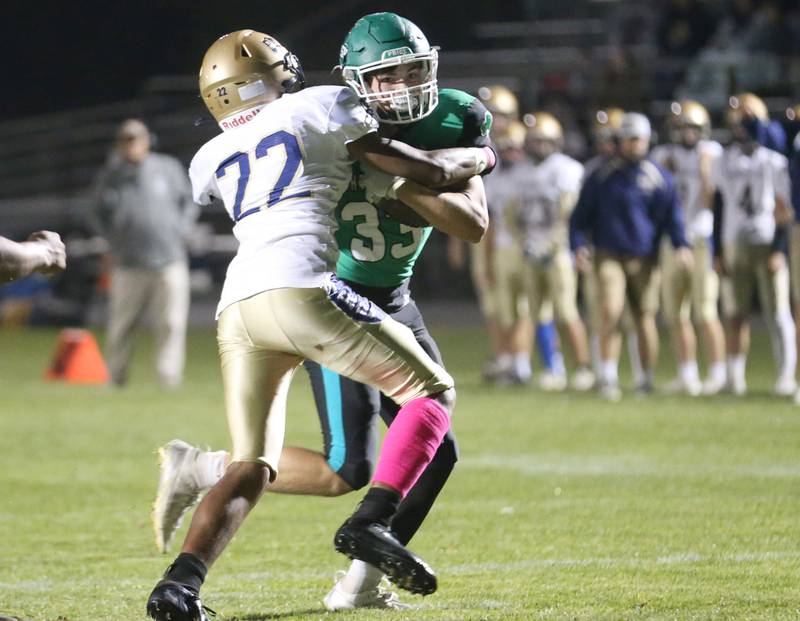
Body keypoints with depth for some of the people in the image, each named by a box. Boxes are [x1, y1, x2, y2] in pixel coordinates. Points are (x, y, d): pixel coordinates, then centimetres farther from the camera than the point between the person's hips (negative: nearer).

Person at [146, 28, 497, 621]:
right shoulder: (321, 106, 14)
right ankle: (371, 522, -10)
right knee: (432, 392, 9)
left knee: (251, 466, 14)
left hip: (235, 307, 5)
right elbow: (427, 171, 15)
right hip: (299, 288, -5)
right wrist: (478, 158, 35)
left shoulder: (211, 159, 26)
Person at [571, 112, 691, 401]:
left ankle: (648, 380, 19)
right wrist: (579, 244, -5)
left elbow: (672, 214, 2)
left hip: (644, 258, 1)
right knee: (610, 312, -18)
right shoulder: (603, 176, 4)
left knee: (645, 319, 5)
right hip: (609, 256, -1)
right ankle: (608, 377, -12)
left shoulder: (659, 178, 4)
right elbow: (582, 214, 9)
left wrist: (681, 245, -14)